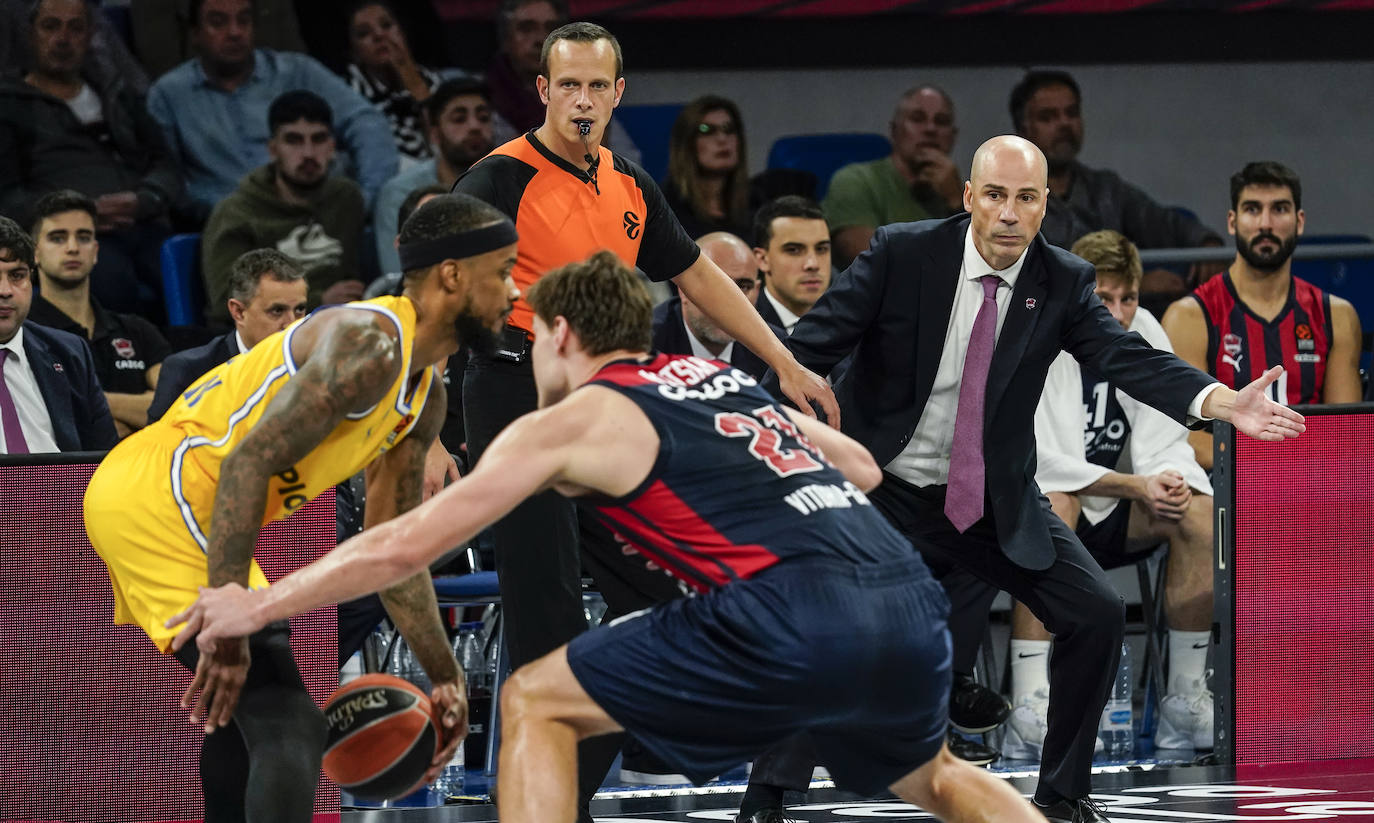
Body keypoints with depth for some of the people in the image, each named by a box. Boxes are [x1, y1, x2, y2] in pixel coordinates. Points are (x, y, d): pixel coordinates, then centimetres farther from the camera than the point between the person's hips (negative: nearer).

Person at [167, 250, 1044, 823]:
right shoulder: (723, 376, 27)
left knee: (535, 704, 7)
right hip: (909, 601, 7)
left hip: (796, 620, -7)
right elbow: (862, 469, 33)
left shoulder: (574, 420, 9)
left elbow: (405, 546, 8)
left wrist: (258, 605, 17)